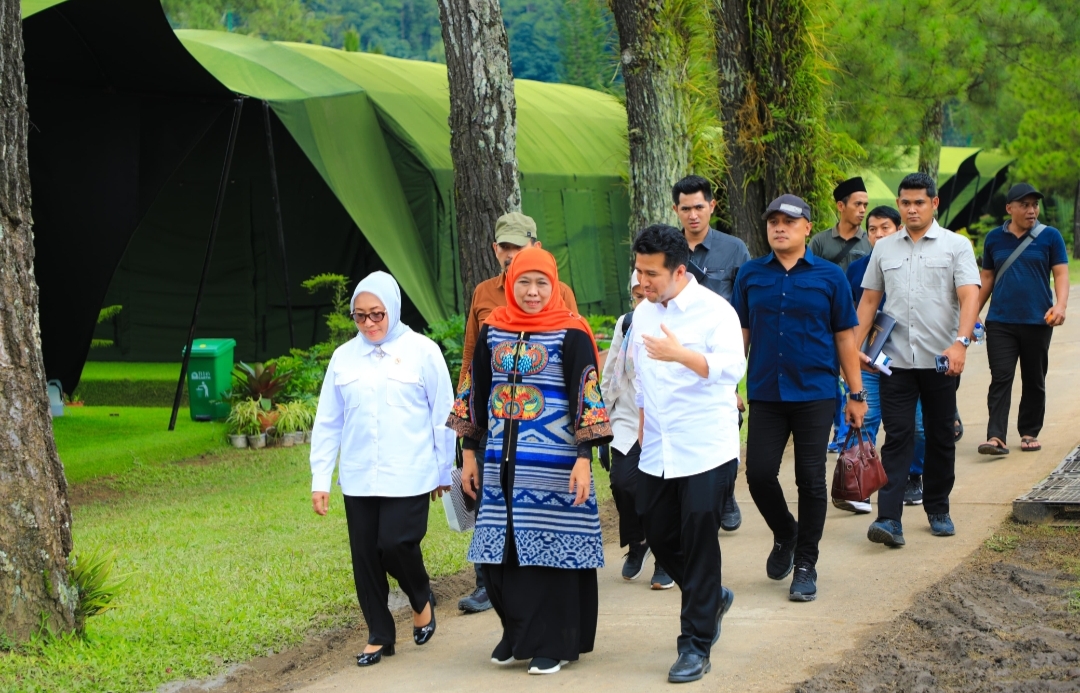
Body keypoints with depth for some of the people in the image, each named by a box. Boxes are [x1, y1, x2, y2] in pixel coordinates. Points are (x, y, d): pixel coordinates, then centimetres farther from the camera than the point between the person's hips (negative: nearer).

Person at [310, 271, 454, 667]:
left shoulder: (422, 351, -2)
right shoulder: (343, 357, 7)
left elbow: (443, 415, 3)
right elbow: (327, 422, 10)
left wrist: (444, 471, 6)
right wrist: (320, 478, 8)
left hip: (409, 476, -4)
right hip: (358, 478, 4)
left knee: (396, 544, -13)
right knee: (365, 556, 5)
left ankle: (421, 600, 17)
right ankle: (379, 635, 19)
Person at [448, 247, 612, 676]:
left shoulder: (571, 334, -6)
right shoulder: (493, 331, 8)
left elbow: (586, 396, -9)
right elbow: (475, 393, 14)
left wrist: (584, 459, -16)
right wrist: (469, 455, 13)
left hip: (554, 465, -5)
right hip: (501, 463, 5)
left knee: (551, 549, -2)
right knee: (501, 549, 7)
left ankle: (554, 642, 9)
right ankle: (519, 634, 23)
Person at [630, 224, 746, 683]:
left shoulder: (714, 311, -11)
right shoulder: (642, 314, 10)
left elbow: (732, 367, -25)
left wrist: (681, 355, -38)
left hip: (705, 451, -7)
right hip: (656, 452, 7)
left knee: (699, 544, -3)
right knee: (660, 536, 10)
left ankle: (697, 645, 4)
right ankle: (713, 599, 35)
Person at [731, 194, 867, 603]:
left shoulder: (829, 277, 0)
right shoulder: (751, 276, 5)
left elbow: (845, 338, 3)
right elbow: (740, 334, 10)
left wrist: (857, 394, 3)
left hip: (814, 394, -2)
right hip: (765, 394, 2)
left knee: (811, 479, 1)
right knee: (759, 474, -1)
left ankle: (805, 565, 13)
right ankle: (784, 535, 28)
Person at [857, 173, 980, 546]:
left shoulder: (956, 246, 0)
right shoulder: (884, 249, 10)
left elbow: (969, 297, -10)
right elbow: (869, 300, 14)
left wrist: (961, 342, -24)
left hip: (940, 361, -1)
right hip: (896, 360, 1)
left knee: (940, 438, 9)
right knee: (897, 437, -6)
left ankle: (938, 510, 23)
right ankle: (889, 519, -12)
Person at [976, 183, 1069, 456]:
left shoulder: (1050, 236, 0)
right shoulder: (994, 238, 7)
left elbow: (1061, 274, -3)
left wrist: (1061, 305, -20)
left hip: (1038, 322, 0)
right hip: (1000, 322, 1)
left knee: (1034, 380, 9)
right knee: (1000, 378, -8)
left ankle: (1030, 433, 21)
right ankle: (996, 437, -14)